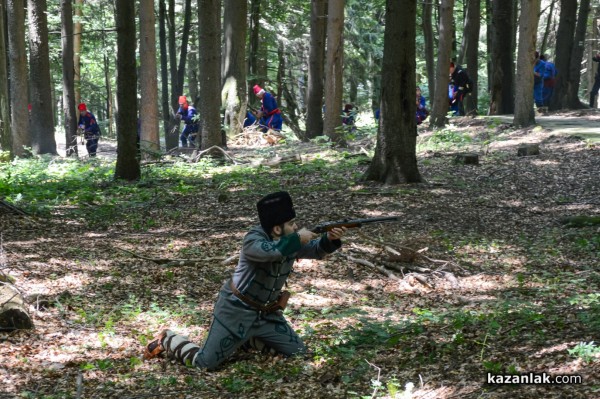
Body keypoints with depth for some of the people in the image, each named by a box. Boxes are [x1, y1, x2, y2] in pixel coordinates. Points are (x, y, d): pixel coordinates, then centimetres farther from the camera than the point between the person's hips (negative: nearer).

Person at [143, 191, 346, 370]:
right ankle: (166, 340, 19)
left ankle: (246, 340, 22)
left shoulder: (291, 242, -2)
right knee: (205, 363, -9)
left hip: (266, 313, 7)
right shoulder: (254, 239, -24)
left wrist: (330, 238, -21)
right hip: (237, 311, -7)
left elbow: (316, 250, 0)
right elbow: (273, 251, -44)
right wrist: (298, 238, -32)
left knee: (298, 352, 5)